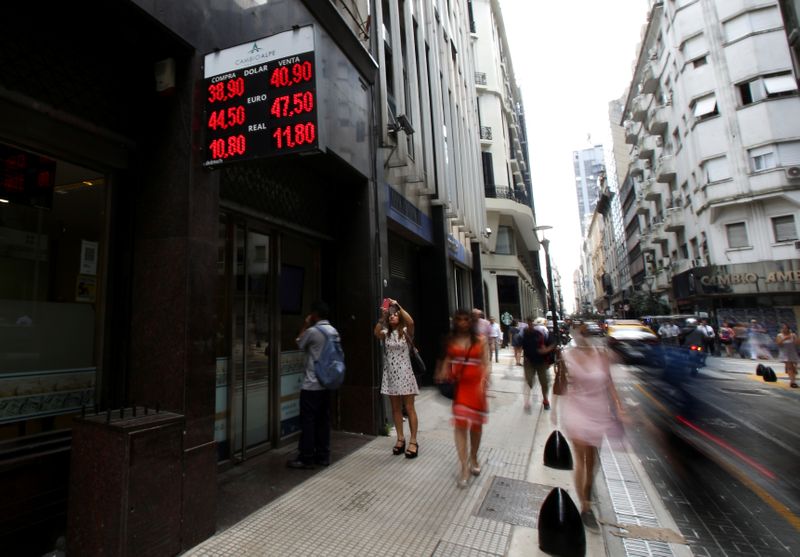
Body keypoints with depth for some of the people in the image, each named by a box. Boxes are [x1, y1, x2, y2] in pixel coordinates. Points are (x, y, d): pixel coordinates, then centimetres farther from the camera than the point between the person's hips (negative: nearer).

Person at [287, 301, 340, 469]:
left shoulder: (312, 331, -15)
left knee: (308, 421, 2)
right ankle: (323, 456, 20)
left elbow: (299, 344, 2)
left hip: (311, 385, -7)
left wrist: (305, 326, 10)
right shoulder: (334, 332, 7)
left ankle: (306, 458, 10)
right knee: (323, 420, 12)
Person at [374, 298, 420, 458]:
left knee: (409, 408, 0)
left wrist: (398, 306, -24)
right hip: (390, 375, 4)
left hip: (404, 373, -4)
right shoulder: (386, 333, 6)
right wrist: (382, 317, -28)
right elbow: (376, 333, -17)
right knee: (396, 409, 11)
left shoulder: (405, 332, -3)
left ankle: (413, 441, 7)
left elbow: (411, 322, -25)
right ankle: (400, 439, 23)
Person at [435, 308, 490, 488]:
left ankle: (473, 458, 39)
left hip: (475, 385, 1)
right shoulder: (450, 340, 3)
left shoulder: (480, 340, 0)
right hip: (457, 386, 0)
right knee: (460, 424, -5)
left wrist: (484, 382, -18)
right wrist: (443, 378, -7)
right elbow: (447, 361, 7)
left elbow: (485, 364, -4)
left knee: (476, 423, 16)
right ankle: (464, 467, 4)